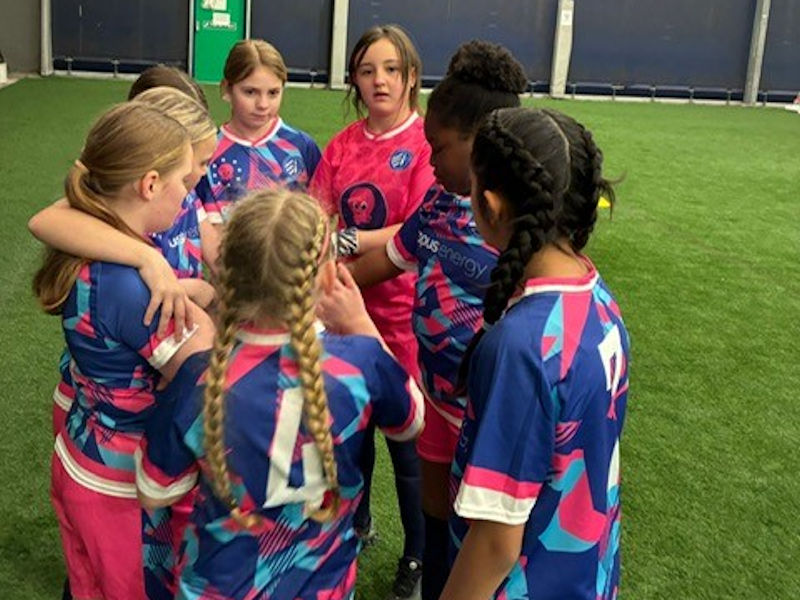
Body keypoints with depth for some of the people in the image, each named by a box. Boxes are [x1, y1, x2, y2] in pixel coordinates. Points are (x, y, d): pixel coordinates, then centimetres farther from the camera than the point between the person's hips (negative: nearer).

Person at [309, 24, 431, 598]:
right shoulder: (343, 144, 6)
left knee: (408, 443, 7)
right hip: (348, 311, 5)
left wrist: (347, 241, -23)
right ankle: (355, 524, 45)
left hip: (403, 316, -5)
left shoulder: (429, 142, -11)